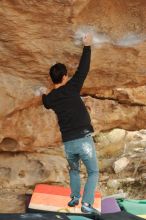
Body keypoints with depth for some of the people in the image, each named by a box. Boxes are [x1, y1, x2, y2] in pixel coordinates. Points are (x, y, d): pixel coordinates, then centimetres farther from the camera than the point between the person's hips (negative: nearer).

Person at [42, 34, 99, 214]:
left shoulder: (49, 99, 5)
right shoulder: (71, 88, -8)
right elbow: (83, 69, -2)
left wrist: (43, 95, 51)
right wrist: (87, 46, 7)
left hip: (68, 143, 4)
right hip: (84, 139, -4)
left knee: (74, 170, 30)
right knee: (93, 172, 7)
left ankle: (75, 197, 26)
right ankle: (86, 204, -4)